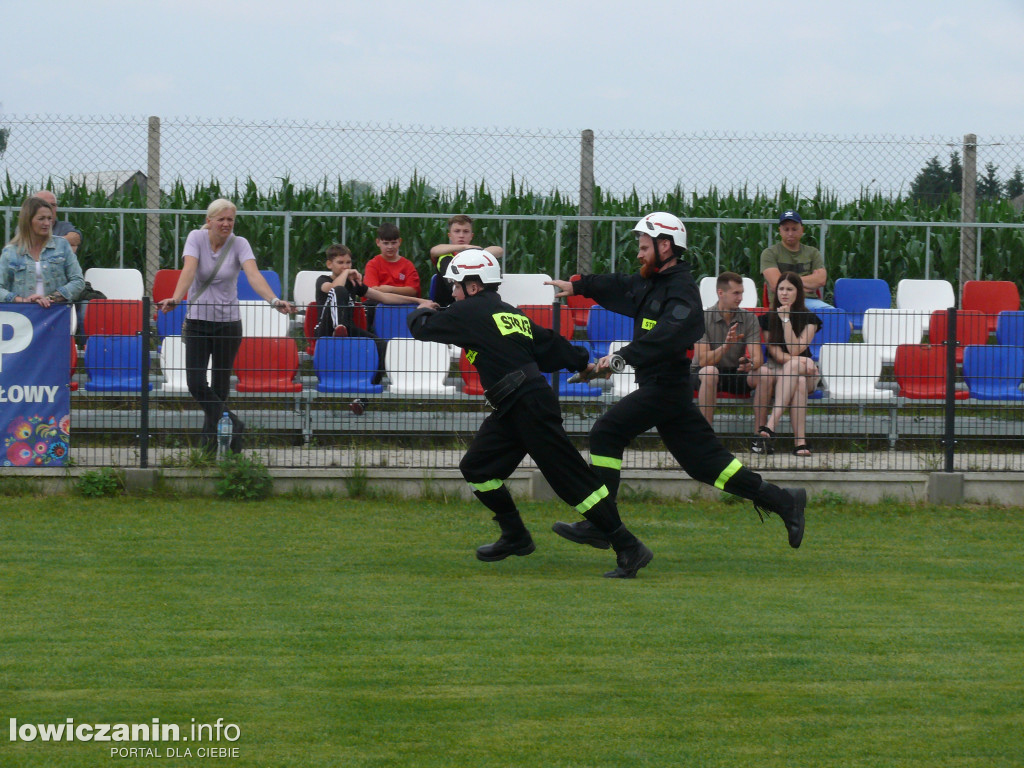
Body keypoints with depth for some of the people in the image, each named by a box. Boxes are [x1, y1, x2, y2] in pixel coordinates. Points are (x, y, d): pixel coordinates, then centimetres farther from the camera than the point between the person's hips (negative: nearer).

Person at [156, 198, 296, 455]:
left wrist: (274, 300, -39)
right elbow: (189, 270, -20)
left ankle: (210, 440, 11)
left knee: (220, 387, 2)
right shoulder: (196, 238, -5)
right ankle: (233, 424, -8)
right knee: (196, 383, -14)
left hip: (228, 323, 0)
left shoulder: (239, 244, -6)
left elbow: (253, 274, -21)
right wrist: (176, 298, -38)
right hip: (197, 321, 0)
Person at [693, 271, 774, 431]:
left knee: (765, 373, -25)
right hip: (703, 374, -3)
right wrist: (725, 346, -37)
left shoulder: (749, 319, -2)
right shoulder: (704, 318, -11)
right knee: (709, 372, -38)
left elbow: (758, 358, -11)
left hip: (737, 376, 3)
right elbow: (703, 360, -19)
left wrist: (751, 364, -36)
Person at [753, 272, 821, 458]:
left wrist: (786, 320, -16)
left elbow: (795, 350, -11)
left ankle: (770, 427, -49)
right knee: (799, 382, -35)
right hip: (776, 370, 0)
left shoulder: (809, 318, 1)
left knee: (793, 366, -37)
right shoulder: (768, 318, 3)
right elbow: (775, 352, -5)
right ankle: (800, 441, -47)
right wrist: (800, 361, -22)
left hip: (805, 371, 0)